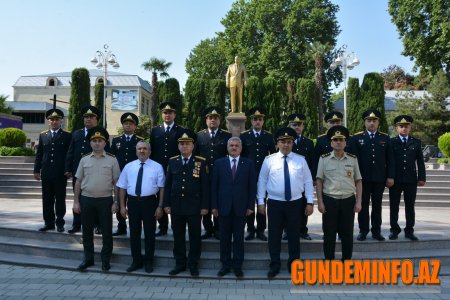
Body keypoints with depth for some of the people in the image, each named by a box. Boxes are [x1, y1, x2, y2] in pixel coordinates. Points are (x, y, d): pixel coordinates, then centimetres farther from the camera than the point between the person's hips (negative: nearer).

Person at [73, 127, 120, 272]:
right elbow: (78, 182, 7)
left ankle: (106, 260, 19)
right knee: (87, 231, 12)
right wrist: (76, 201, 4)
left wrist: (116, 202, -5)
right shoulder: (84, 160, 4)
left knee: (106, 231, 5)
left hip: (105, 200, -2)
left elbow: (116, 183, -1)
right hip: (86, 199, 2)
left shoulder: (112, 160, -2)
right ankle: (88, 258, 27)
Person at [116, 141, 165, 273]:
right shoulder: (128, 167, 6)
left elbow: (161, 188, -3)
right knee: (134, 232, 11)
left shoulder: (157, 167, -1)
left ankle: (148, 262, 23)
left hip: (150, 202, -2)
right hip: (133, 202, 2)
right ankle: (136, 261, 27)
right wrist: (122, 206, 3)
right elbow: (122, 187, 8)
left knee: (149, 233, 8)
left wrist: (160, 206, -8)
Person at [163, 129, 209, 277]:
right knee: (178, 236, 11)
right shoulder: (172, 161, 6)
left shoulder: (201, 162, -3)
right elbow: (167, 185, 7)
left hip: (194, 207, -2)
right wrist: (166, 204, 3)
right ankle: (180, 264, 24)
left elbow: (205, 186, -4)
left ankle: (193, 264, 20)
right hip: (176, 207, 3)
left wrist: (205, 206, -8)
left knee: (195, 237, 7)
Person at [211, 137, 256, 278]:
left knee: (239, 238, 7)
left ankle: (238, 265, 18)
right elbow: (214, 185, 3)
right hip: (224, 207, 1)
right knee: (225, 238, 9)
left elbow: (252, 186, 1)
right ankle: (225, 264, 21)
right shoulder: (219, 163, 5)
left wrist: (250, 206, -4)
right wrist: (214, 206, -1)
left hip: (241, 207, -1)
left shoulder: (248, 163, 3)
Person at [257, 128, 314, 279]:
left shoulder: (301, 160, 3)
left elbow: (308, 181, 3)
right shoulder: (269, 160, 0)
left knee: (294, 235, 10)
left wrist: (310, 202, -1)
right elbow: (262, 181, 2)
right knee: (274, 235, 7)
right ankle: (274, 265, 22)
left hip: (294, 203, 1)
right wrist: (261, 201, -1)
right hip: (274, 203, -1)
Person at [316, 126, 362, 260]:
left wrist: (358, 202, 0)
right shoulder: (324, 159, -1)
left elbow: (358, 181, 6)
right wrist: (320, 202, -5)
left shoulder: (353, 159, 3)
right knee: (329, 234, 6)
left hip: (348, 200, 1)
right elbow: (319, 181, 0)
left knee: (347, 233, 9)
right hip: (329, 200, -1)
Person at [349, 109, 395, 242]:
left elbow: (390, 159, 6)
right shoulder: (356, 138, 1)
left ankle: (376, 231, 18)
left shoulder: (385, 138, 7)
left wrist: (390, 176, -1)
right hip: (363, 177, -1)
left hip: (380, 178, 2)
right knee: (363, 205, 6)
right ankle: (363, 230, 15)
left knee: (377, 205, 9)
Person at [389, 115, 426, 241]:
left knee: (410, 206, 6)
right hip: (395, 180, -1)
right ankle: (394, 230, 15)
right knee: (394, 206, 4)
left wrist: (422, 178, 0)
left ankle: (409, 231, 15)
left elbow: (420, 162, 7)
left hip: (411, 180, 1)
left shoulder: (416, 142, 8)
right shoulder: (391, 142, 3)